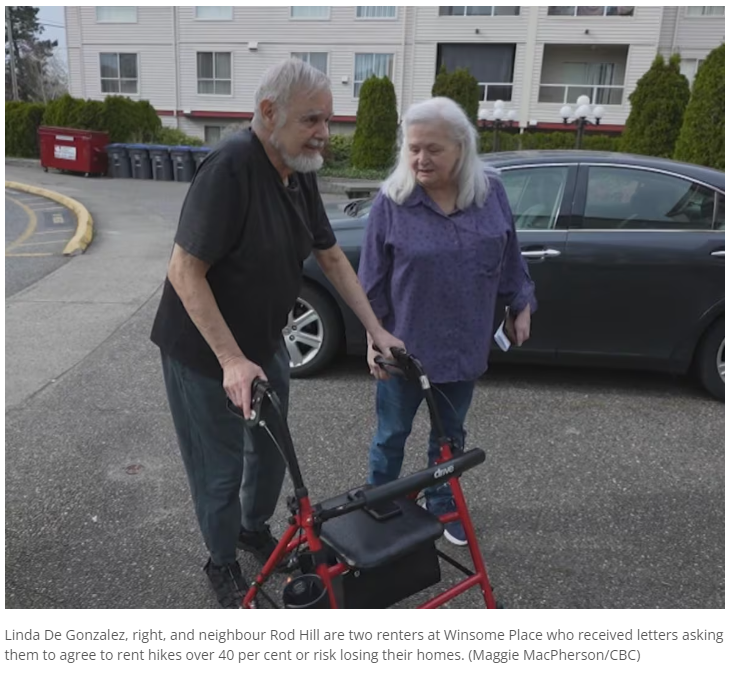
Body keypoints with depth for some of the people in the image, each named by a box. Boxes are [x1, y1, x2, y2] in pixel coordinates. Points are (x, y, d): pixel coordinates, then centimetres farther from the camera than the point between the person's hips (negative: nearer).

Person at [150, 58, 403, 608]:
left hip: (265, 342, 8)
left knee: (272, 449, 21)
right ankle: (223, 565, 34)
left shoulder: (301, 173, -2)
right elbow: (186, 272, -27)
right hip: (206, 352, -7)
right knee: (221, 469, 8)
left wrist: (378, 331, 3)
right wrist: (232, 360, -31)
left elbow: (332, 258, 5)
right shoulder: (229, 168, -26)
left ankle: (255, 529, 48)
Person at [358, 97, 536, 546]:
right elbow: (373, 278, -7)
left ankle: (443, 508, 40)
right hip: (405, 344, -2)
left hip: (465, 344, 3)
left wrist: (520, 305, 11)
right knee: (392, 435, 13)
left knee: (450, 435, 19)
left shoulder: (492, 192, -3)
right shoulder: (392, 201, -11)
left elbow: (509, 257, 8)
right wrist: (373, 337, -6)